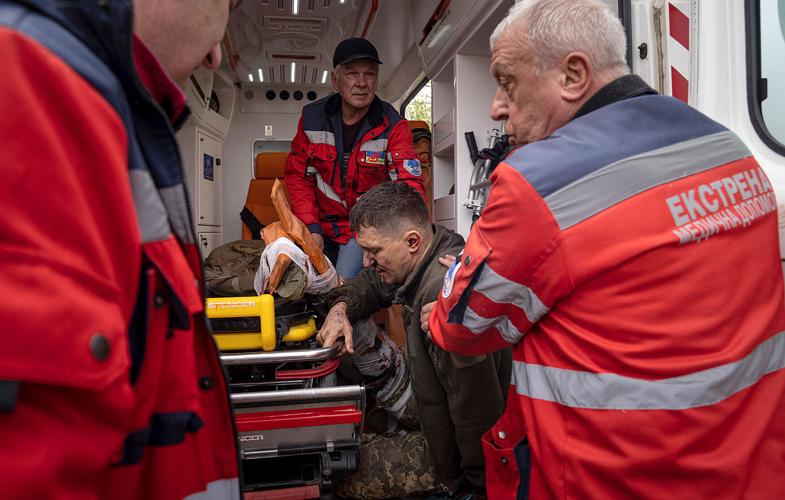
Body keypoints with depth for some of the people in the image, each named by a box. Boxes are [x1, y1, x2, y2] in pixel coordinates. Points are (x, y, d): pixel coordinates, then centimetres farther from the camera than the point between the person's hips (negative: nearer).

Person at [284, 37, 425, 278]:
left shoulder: (392, 125, -13)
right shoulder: (312, 118, -4)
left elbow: (409, 184, -20)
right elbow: (297, 176, 3)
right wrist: (311, 228, -9)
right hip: (322, 225, 3)